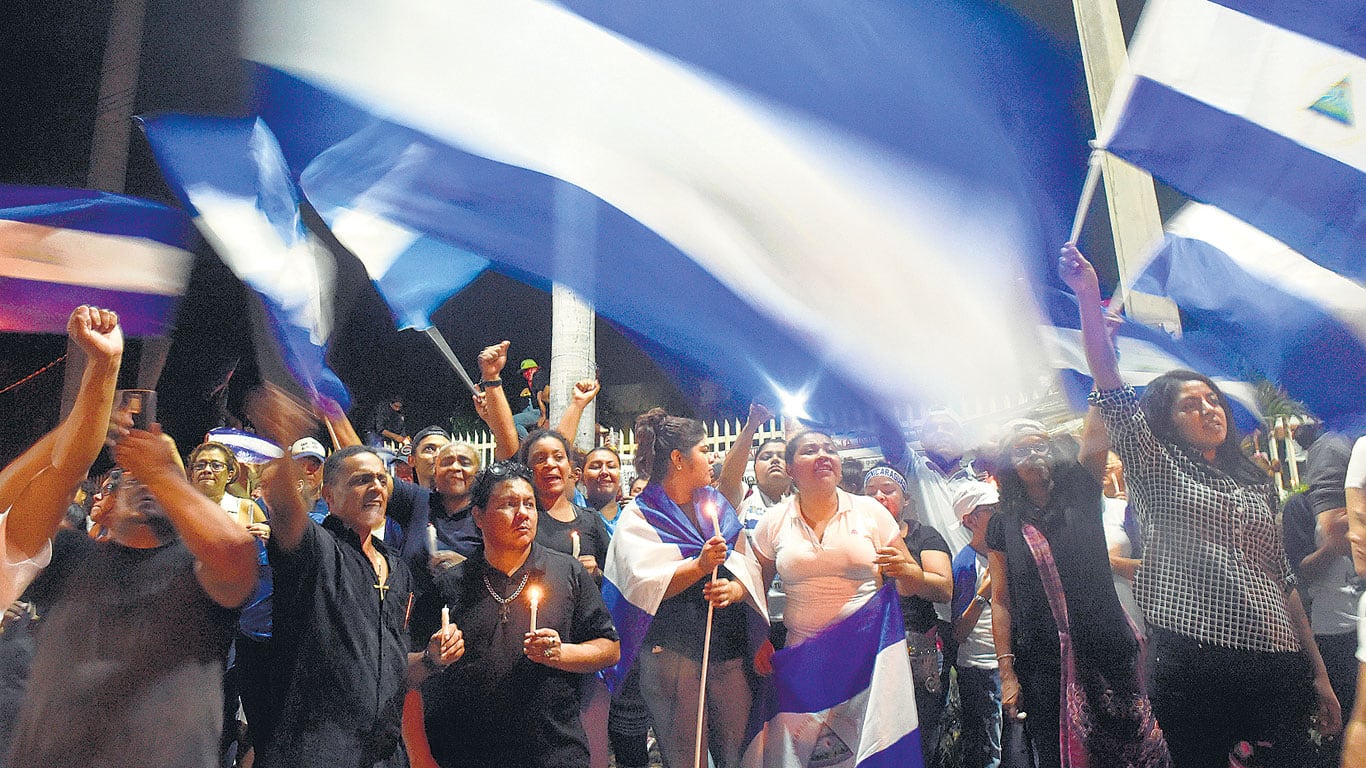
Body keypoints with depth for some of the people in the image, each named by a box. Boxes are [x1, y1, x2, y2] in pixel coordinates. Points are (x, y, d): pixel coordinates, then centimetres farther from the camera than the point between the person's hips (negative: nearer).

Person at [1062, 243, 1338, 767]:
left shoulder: (1257, 485, 18)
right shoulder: (1157, 470, 3)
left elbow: (1284, 582, 18)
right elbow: (1112, 393, -11)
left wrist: (1318, 672, 14)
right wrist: (1089, 297, -19)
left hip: (1277, 665, 5)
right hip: (1193, 663, -4)